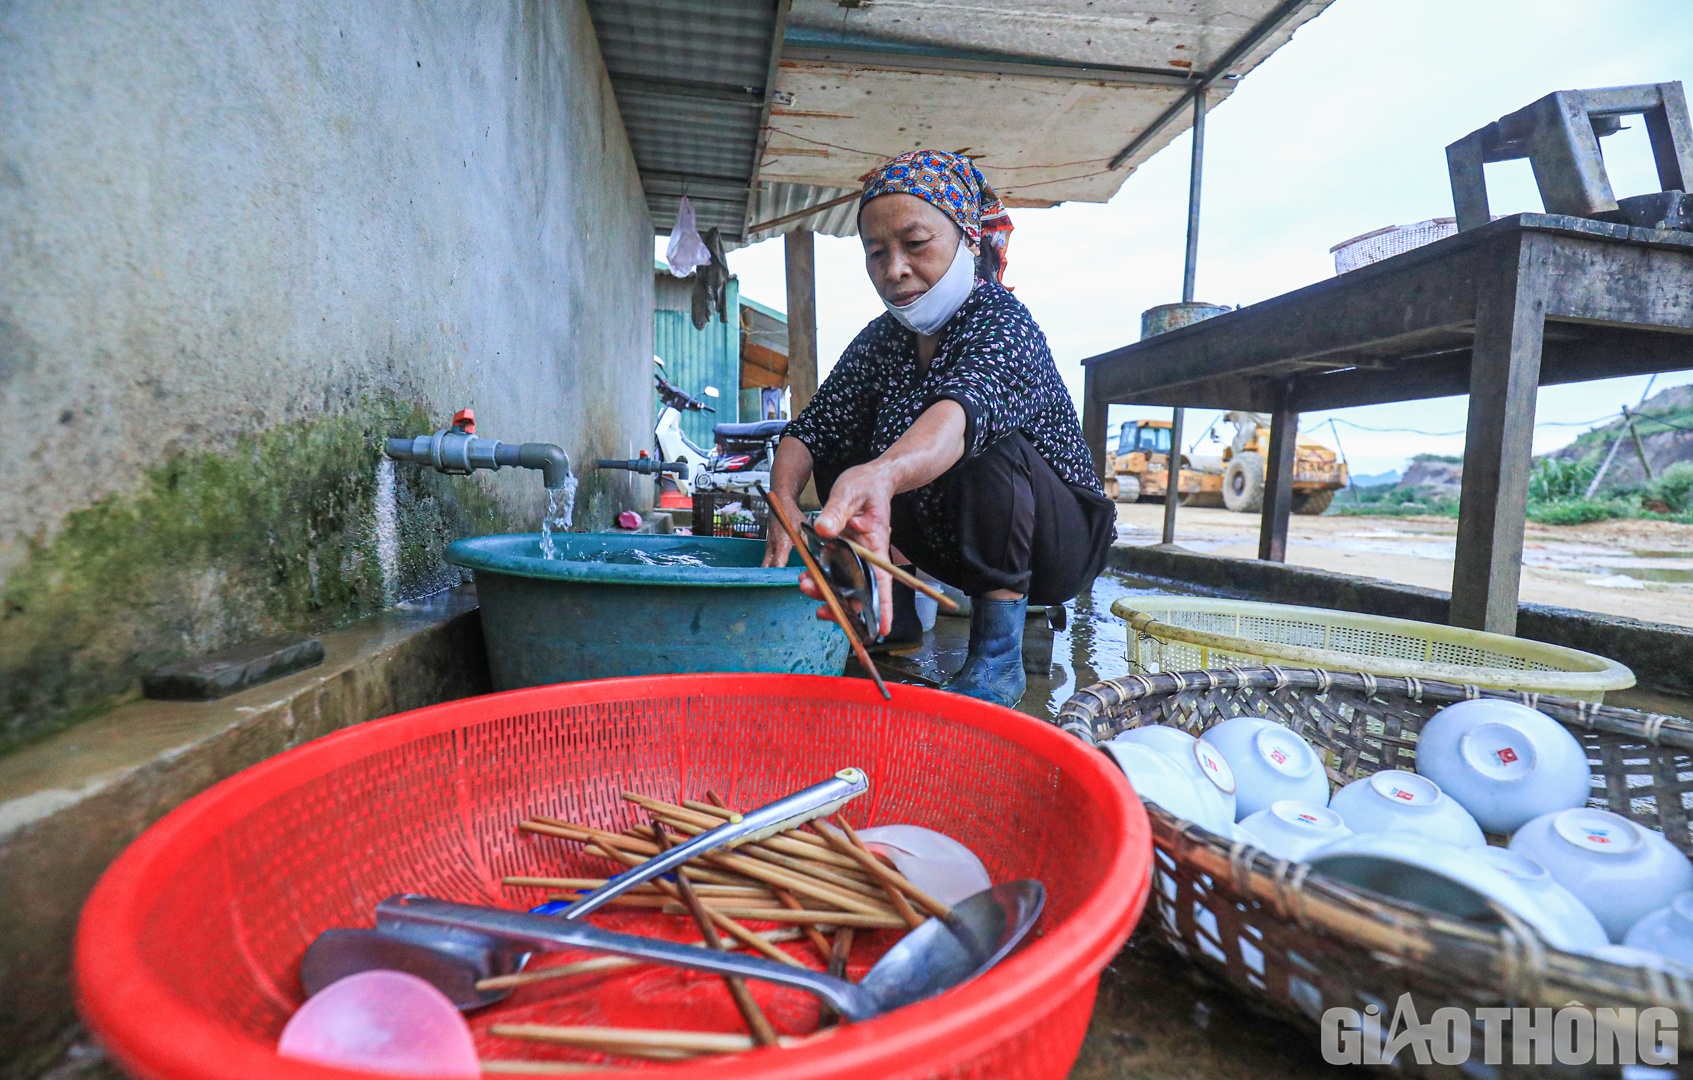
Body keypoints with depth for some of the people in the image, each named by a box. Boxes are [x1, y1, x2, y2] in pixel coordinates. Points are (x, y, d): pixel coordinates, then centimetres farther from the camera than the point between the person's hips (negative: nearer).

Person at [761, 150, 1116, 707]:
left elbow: (963, 410, -46)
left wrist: (881, 476, -67)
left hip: (1058, 543, -6)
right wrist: (784, 503, -29)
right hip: (949, 539, 6)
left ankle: (998, 659, -21)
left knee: (993, 450, -35)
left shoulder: (1002, 322, -24)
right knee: (839, 450, -5)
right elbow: (808, 430, -7)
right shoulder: (882, 339, -3)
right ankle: (896, 612, 3)